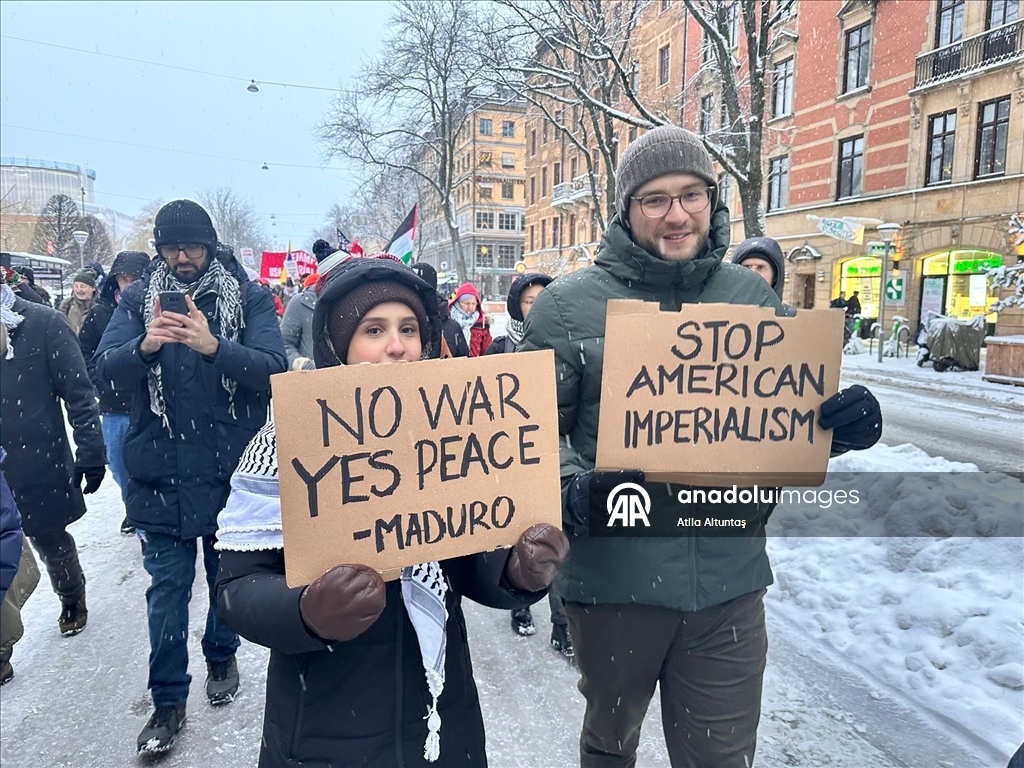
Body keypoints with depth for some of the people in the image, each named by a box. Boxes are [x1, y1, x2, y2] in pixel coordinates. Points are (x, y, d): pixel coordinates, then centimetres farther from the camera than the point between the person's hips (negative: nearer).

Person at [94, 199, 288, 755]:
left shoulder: (249, 298, -3)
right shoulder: (139, 299, 3)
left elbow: (274, 370, -15)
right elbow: (106, 370, -8)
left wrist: (214, 347, -31)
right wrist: (144, 346, -29)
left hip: (231, 469, -1)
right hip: (161, 472, 1)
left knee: (228, 575, 16)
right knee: (167, 585, 7)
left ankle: (221, 657, 41)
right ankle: (168, 698, 22)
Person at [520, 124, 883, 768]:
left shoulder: (754, 297, 4)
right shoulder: (568, 306, -5)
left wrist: (840, 423, -9)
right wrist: (575, 493, -22)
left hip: (730, 580, 2)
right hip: (613, 577, -1)